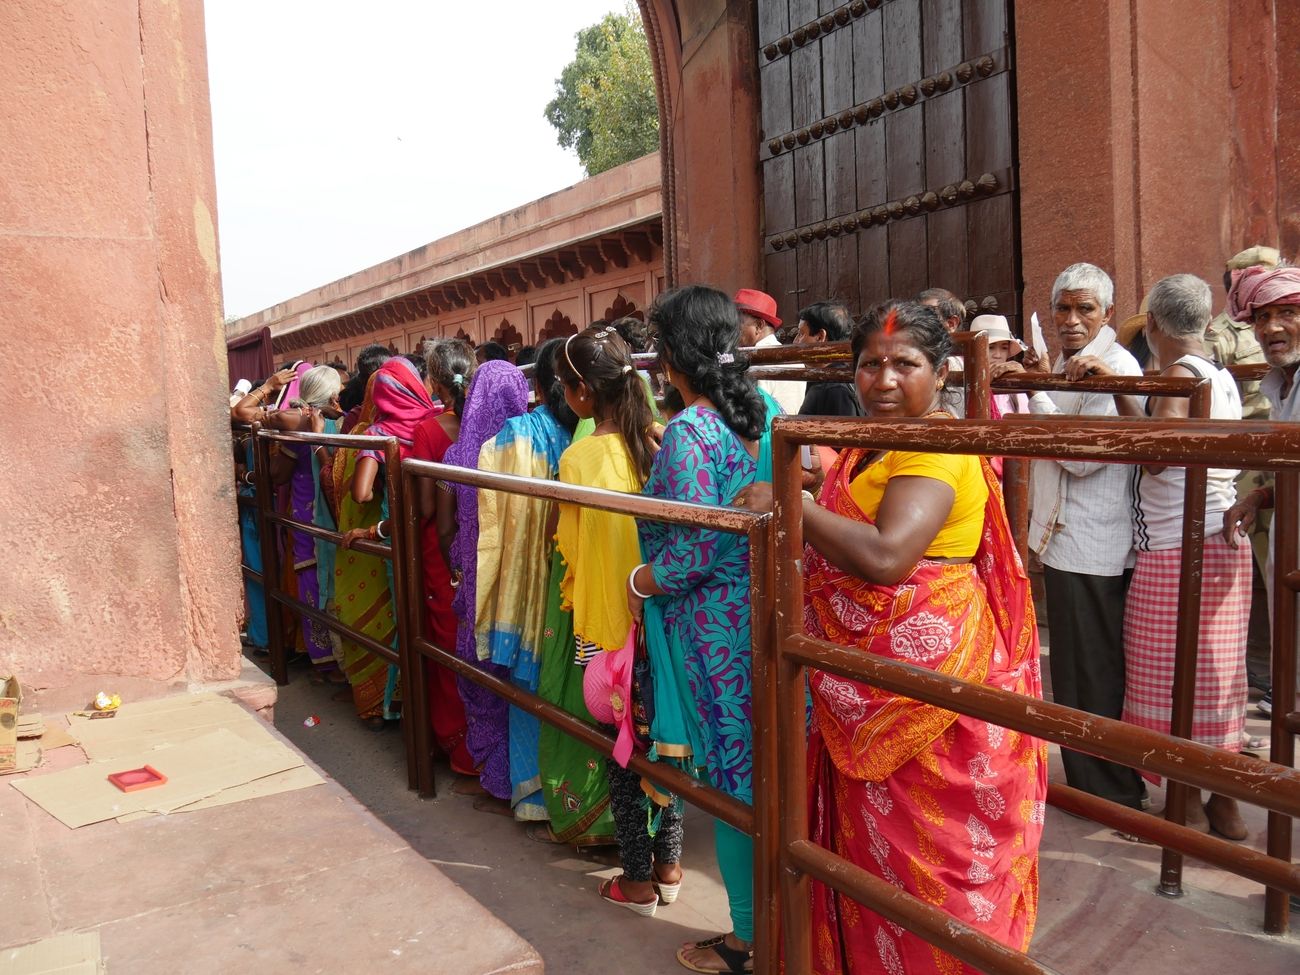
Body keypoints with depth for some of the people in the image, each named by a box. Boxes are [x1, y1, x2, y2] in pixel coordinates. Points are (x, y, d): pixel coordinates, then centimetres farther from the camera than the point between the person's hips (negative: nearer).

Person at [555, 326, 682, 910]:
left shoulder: (578, 457, -16)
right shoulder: (659, 442, -4)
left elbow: (571, 548, -7)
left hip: (605, 621, -4)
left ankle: (638, 880, 22)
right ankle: (668, 863, 30)